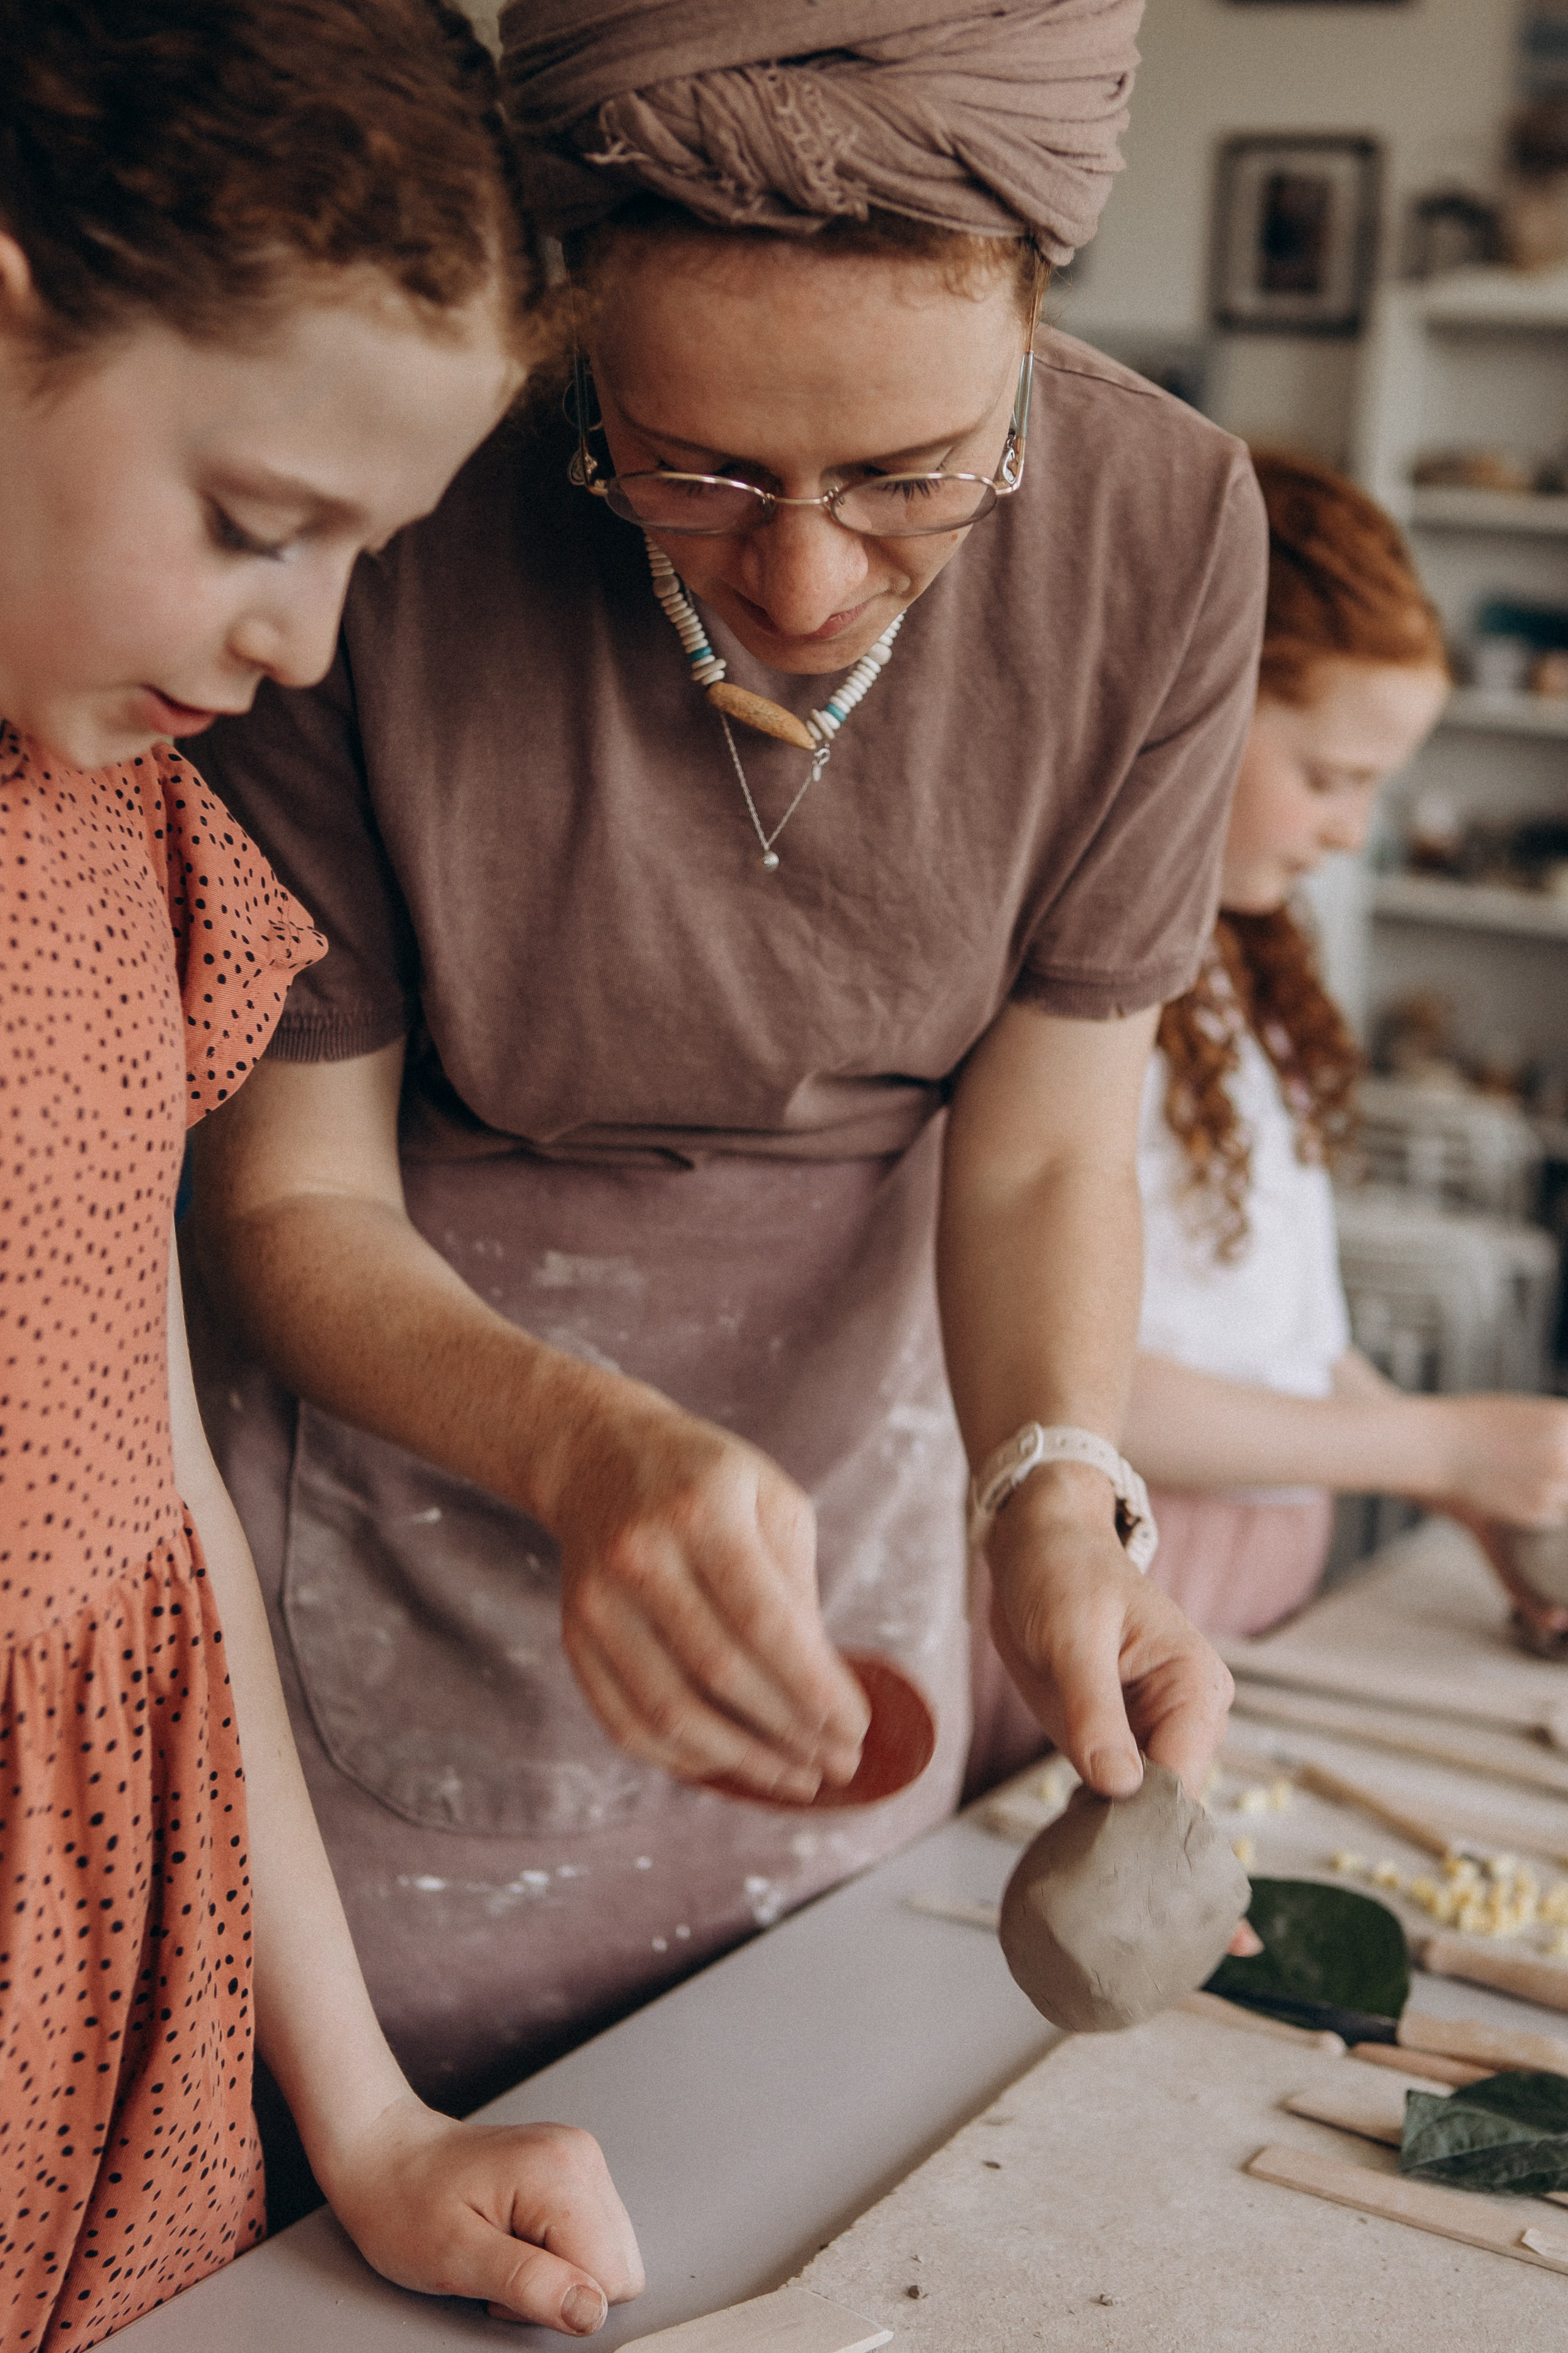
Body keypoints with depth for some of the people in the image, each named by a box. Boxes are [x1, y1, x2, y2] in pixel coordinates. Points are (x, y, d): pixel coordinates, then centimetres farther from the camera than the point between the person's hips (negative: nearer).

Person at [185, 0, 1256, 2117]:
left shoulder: (1164, 531, -19)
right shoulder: (362, 533, -27)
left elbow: (1041, 1147, -10)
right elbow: (293, 1203, -19)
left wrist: (1059, 1500, -30)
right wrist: (586, 1444, -38)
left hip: (850, 1453, 3)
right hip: (429, 1422, -3)